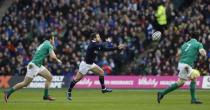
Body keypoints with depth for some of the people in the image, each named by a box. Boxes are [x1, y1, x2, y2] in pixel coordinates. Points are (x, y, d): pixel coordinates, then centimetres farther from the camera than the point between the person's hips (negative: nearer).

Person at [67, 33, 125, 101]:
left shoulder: (97, 45, 4)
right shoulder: (92, 44, -23)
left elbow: (106, 49, 11)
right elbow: (103, 46, -31)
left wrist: (117, 48, 8)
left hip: (91, 64, 9)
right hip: (85, 64, -9)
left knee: (101, 72, 3)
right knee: (77, 79, -3)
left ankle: (103, 89, 12)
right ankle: (69, 92, 10)